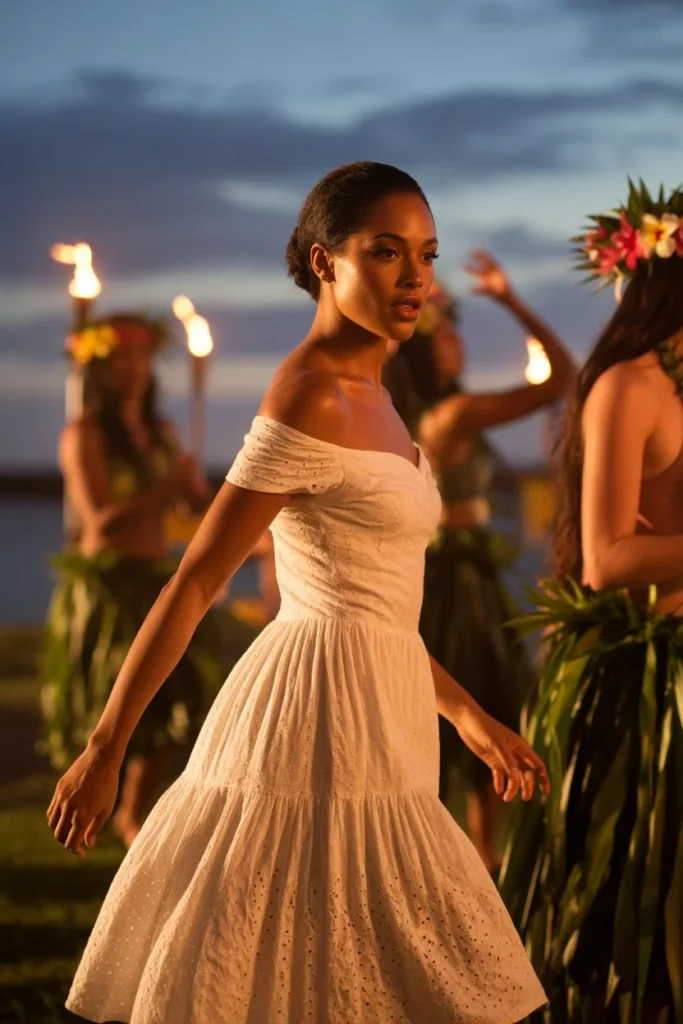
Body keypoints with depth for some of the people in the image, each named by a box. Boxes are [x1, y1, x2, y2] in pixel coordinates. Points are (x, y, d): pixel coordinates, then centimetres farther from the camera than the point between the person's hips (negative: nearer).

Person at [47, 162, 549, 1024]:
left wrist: (466, 713, 21)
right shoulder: (311, 398, -14)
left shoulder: (361, 395, 15)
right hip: (322, 704, -9)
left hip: (372, 710, 9)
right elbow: (194, 582, -14)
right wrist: (104, 750, -13)